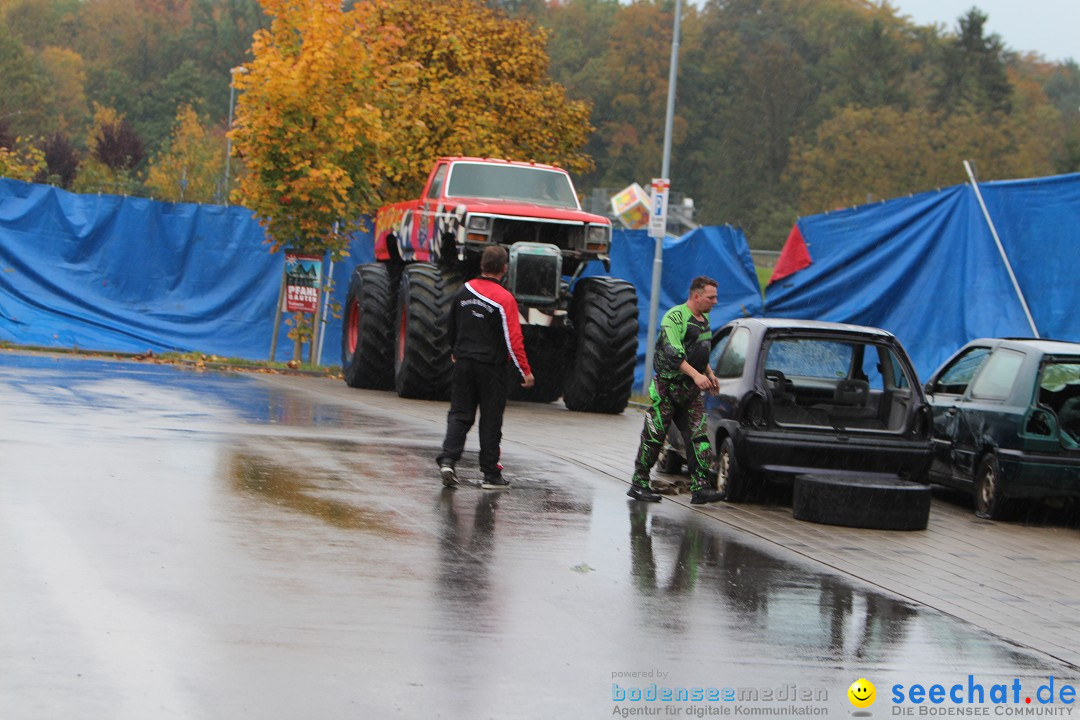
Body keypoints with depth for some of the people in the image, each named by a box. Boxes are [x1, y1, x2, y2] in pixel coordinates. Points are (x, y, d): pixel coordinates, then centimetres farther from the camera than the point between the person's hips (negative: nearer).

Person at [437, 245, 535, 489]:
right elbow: (513, 339, -15)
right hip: (491, 366, -4)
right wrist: (525, 371, -9)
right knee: (491, 420, 3)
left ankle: (447, 459, -11)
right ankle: (491, 475, 7)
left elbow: (450, 326, 15)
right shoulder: (504, 299, -14)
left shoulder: (464, 291, 4)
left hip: (464, 362, 4)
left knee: (460, 413, 9)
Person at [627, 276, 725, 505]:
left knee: (699, 438, -4)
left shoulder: (704, 319, 15)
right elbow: (673, 353, -25)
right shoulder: (675, 317, -14)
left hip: (692, 391, 8)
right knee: (654, 436, -1)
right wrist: (696, 375, -32)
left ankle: (700, 488, -8)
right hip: (668, 385, -8)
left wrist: (709, 374, 16)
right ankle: (639, 484, 10)